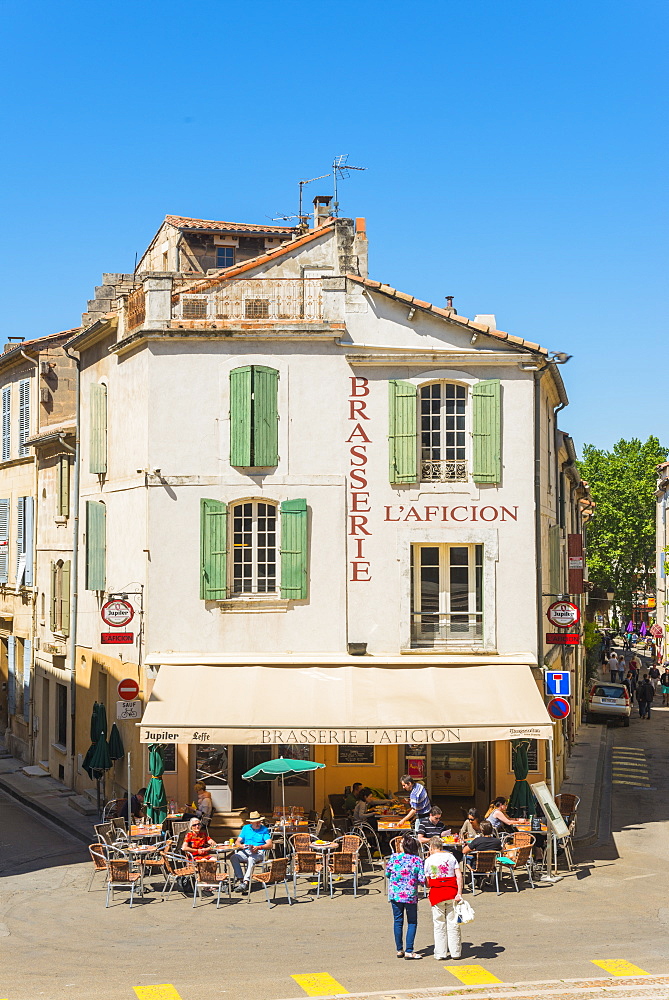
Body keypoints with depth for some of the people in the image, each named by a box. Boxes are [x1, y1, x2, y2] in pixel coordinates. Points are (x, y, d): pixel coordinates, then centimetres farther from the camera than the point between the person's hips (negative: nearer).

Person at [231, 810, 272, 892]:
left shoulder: (264, 829, 8)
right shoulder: (246, 828, 17)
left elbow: (269, 844, -4)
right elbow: (237, 842, 12)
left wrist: (258, 847, -22)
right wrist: (241, 846, -12)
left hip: (258, 852, -3)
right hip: (245, 852, 3)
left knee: (251, 859, -38)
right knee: (233, 857, -27)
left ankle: (246, 882, -43)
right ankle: (240, 878, -29)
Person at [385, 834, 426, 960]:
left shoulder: (394, 857, -5)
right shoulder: (417, 860, -9)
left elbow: (387, 873, 6)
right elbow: (422, 880, -11)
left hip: (395, 894, 2)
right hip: (410, 895, -2)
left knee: (398, 921, 12)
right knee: (412, 922, 8)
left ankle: (399, 949, 15)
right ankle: (409, 951, 3)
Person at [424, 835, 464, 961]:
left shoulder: (429, 860, 0)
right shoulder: (450, 856, 5)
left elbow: (427, 882, 1)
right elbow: (459, 876, -4)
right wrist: (459, 893, -7)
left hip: (437, 893, -1)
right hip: (452, 892, 2)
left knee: (439, 925, 7)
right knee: (453, 924, 8)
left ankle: (440, 954, 8)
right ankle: (455, 952, 12)